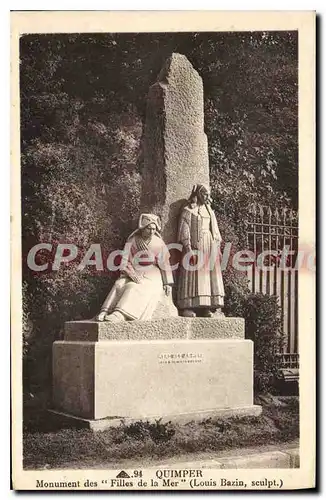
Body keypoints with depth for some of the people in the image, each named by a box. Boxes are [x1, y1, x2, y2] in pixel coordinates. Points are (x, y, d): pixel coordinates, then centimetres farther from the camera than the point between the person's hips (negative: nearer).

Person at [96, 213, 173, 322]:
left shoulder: (158, 243, -2)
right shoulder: (132, 241, 1)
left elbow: (164, 264, 1)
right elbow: (125, 261, -2)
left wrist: (167, 283, -3)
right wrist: (131, 273, -19)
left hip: (151, 274, -3)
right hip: (133, 273, 3)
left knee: (135, 288, -31)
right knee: (119, 285, -25)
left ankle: (119, 314, -48)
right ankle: (105, 312, -38)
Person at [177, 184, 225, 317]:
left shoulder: (209, 211, 20)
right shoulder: (188, 211, 1)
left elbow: (215, 230, 19)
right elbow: (184, 230, -7)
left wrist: (218, 247, 10)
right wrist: (188, 248, -17)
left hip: (210, 247, 6)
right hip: (195, 246, -6)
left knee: (211, 275, 1)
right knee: (193, 275, -10)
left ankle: (207, 307, 2)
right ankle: (187, 307, -12)